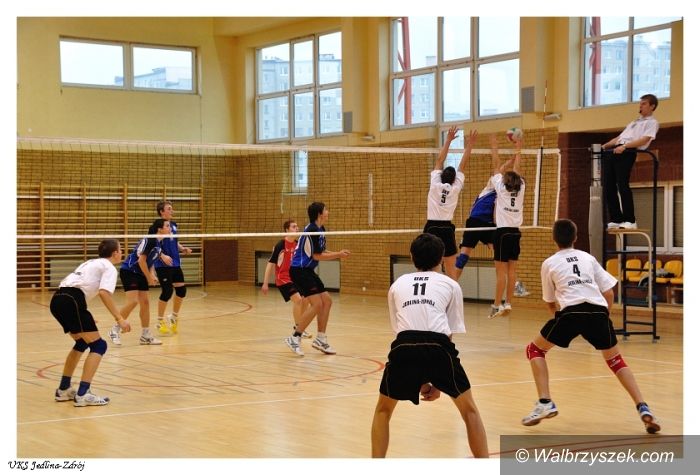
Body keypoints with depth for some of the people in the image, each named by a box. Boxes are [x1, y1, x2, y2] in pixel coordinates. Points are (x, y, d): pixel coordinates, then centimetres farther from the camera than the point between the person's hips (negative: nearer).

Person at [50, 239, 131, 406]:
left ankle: (64, 389, 29)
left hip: (57, 299, 9)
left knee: (81, 343, 25)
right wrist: (119, 319, -14)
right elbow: (104, 293, -13)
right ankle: (82, 395, -11)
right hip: (72, 301, -9)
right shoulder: (109, 267, 5)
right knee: (98, 345, -2)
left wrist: (83, 317, 35)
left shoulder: (91, 263, 30)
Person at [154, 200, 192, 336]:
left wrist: (183, 249, 4)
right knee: (167, 291, -8)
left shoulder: (174, 225, 11)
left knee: (181, 290, 6)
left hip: (175, 264, 8)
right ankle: (161, 321, 8)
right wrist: (163, 256, -29)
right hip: (163, 265, -8)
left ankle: (174, 317, 25)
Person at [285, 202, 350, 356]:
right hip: (299, 270, -10)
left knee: (326, 301, 9)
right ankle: (294, 338, -10)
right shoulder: (311, 230, -19)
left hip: (307, 271, 10)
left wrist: (338, 254, 3)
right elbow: (316, 256, -16)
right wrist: (338, 255, -9)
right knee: (317, 303, -16)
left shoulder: (321, 230, 11)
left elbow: (321, 251, 17)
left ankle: (320, 339, 15)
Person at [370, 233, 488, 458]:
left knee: (383, 410, 25)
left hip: (404, 348, 1)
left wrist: (419, 381, 28)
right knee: (469, 409, 20)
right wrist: (439, 382, 21)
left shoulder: (398, 285, 27)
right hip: (438, 347, -1)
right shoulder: (451, 285, 22)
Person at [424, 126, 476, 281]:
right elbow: (462, 165, 8)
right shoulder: (455, 188, 2)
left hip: (431, 228, -1)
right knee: (451, 268, 6)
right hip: (447, 229, 1)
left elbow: (439, 160, 5)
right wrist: (469, 145, 10)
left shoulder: (435, 184, -1)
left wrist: (448, 140, 9)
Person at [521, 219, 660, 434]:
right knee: (616, 360, 21)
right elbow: (608, 292, 17)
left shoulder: (549, 263, 17)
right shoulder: (588, 258, 23)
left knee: (535, 349, 18)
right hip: (598, 311, 3)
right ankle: (643, 408, 4)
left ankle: (545, 403, 2)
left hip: (570, 311, -3)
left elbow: (550, 303, 23)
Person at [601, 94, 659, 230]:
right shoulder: (634, 122, 35)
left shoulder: (652, 122, 8)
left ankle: (630, 221, -16)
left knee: (622, 185, -19)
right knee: (608, 187, -2)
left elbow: (644, 139, -8)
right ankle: (616, 220, 1)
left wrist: (624, 146, -20)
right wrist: (604, 146, 15)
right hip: (613, 152, 8)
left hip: (628, 152, -8)